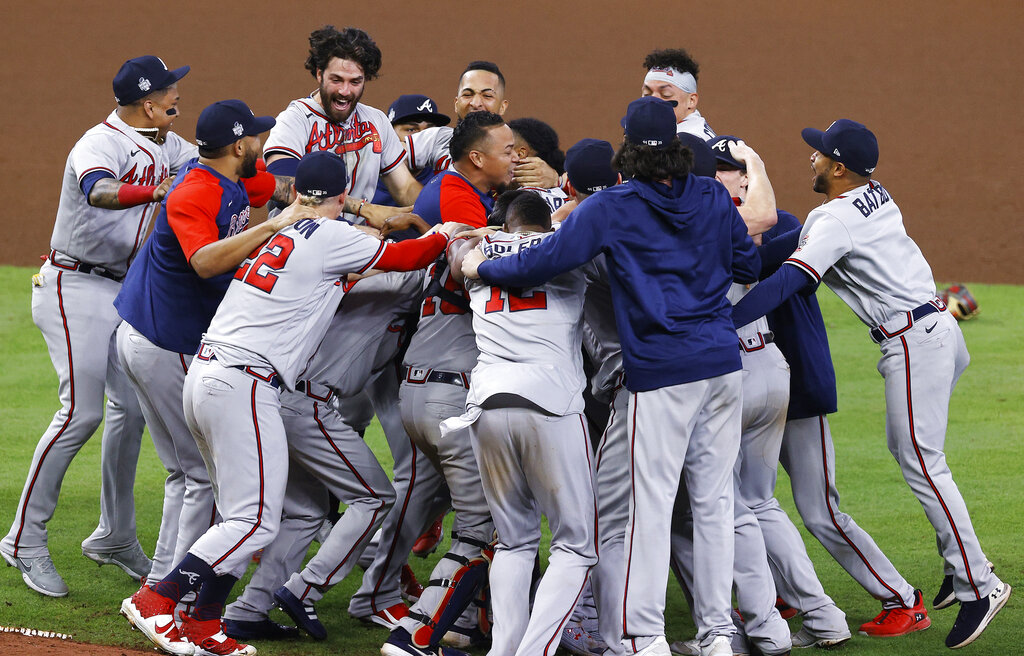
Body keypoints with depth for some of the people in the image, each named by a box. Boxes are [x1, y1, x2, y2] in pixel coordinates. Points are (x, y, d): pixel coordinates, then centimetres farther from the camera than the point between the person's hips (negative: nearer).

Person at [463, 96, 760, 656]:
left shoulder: (611, 209, -6)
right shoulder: (713, 198, 7)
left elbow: (546, 261, -10)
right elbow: (749, 266, 16)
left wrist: (481, 268, 6)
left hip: (662, 375, -4)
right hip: (723, 363, 4)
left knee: (651, 502, -2)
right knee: (713, 499, 8)